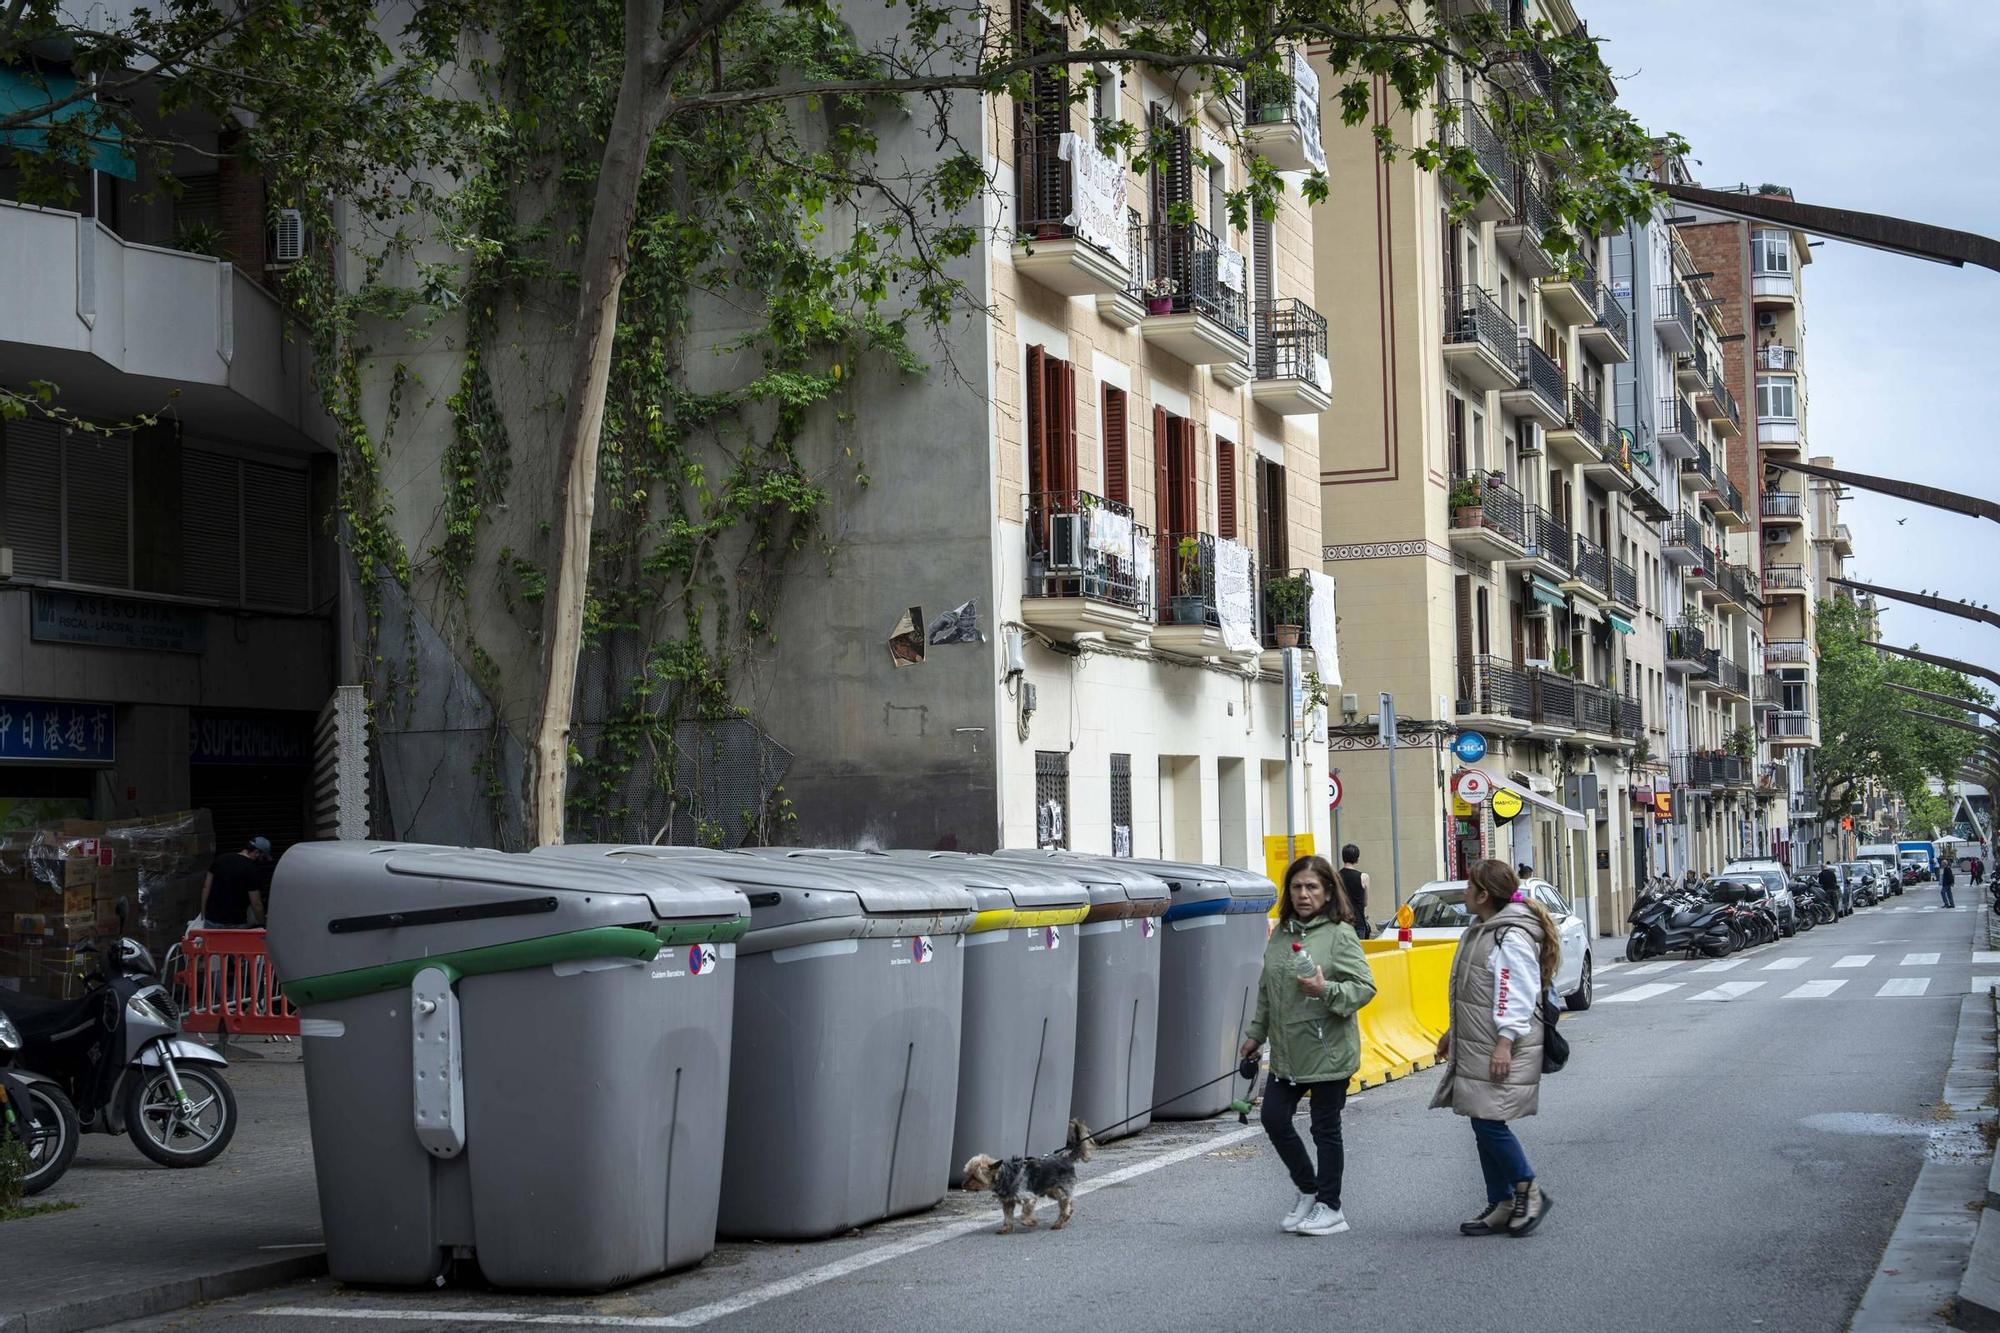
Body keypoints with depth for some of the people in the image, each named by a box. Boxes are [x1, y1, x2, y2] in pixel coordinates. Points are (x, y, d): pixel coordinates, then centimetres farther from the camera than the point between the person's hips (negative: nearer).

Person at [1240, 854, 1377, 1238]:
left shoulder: (1340, 934, -10)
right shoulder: (1281, 934, 10)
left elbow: (1365, 986, -15)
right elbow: (1266, 991, 20)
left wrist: (1326, 991, -30)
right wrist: (1256, 1033, 20)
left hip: (1327, 1052, -6)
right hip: (1286, 1052, 7)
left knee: (1325, 1129, 3)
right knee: (1274, 1119, 6)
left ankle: (1329, 1207, 16)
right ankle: (1308, 1192, 25)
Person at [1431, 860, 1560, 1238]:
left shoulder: (1512, 937, -15)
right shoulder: (1481, 933, 17)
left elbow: (1518, 995, -21)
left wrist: (1505, 1041, -25)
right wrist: (1454, 1031, 28)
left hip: (1502, 1051, -10)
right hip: (1474, 1050, 10)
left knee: (1489, 1122, -12)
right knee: (1484, 1126, 10)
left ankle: (1528, 1190, 5)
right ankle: (1500, 1206, 16)